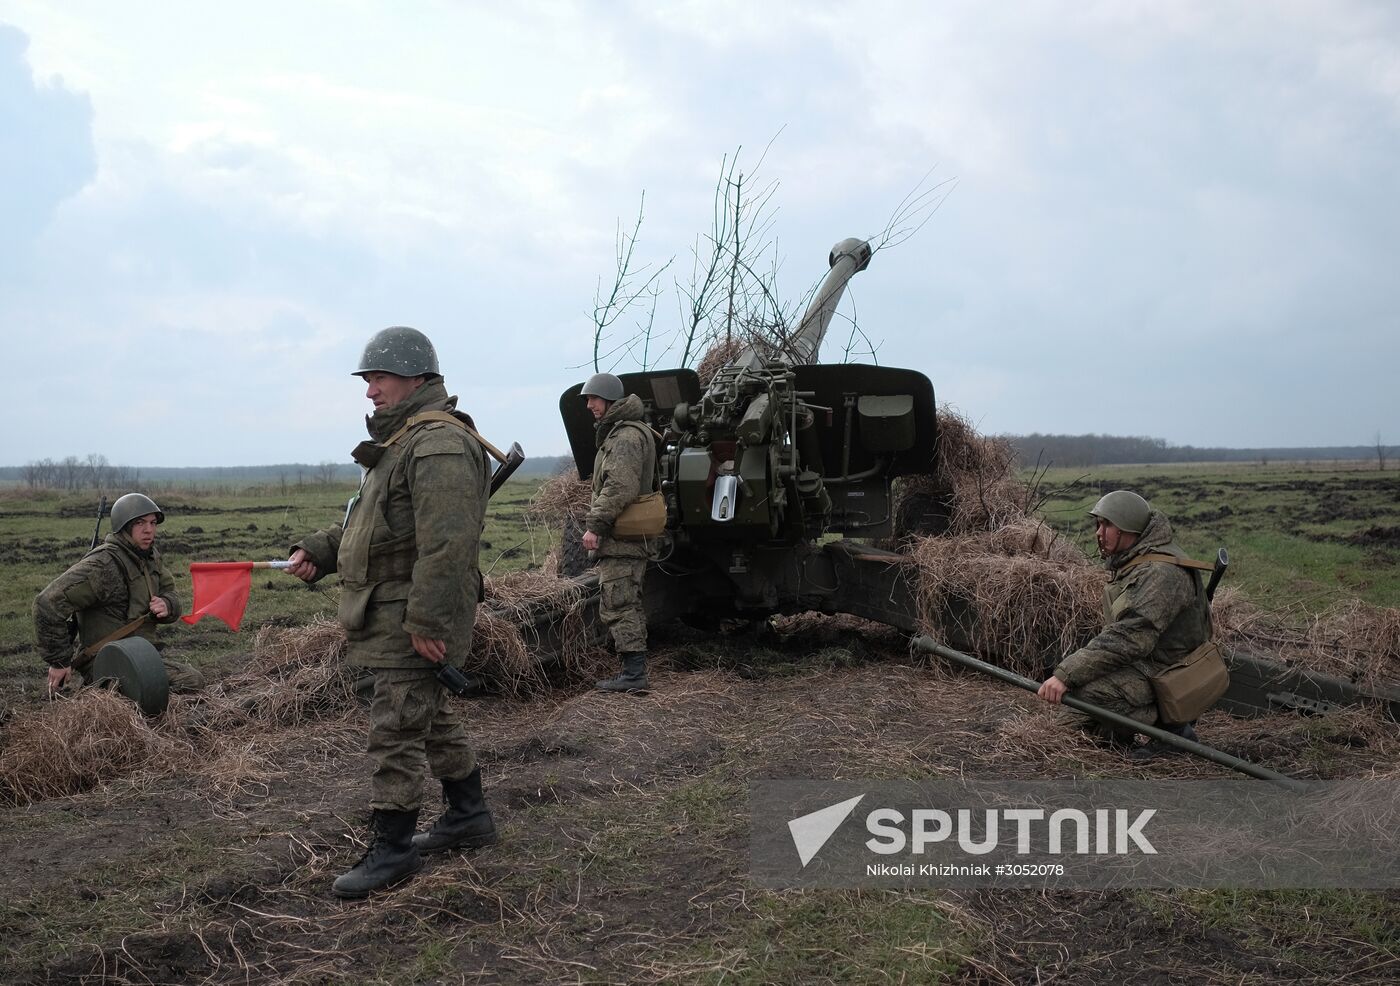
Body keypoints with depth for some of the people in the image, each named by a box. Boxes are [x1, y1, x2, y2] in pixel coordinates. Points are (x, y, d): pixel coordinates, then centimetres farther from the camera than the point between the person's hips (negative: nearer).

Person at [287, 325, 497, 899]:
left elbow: (447, 543, -26)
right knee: (429, 716, 19)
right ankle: (469, 815, 33)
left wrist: (426, 622, -27)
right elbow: (371, 522, 25)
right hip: (389, 614, 11)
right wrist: (317, 552, 11)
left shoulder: (440, 445, -19)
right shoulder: (400, 441, 18)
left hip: (412, 619, -11)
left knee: (395, 729, -4)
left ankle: (393, 849, 8)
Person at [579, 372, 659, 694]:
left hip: (621, 539, -11)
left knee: (617, 607, -9)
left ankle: (634, 675, -8)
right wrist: (596, 522, 19)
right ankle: (634, 672, 21)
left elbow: (619, 488, -24)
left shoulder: (626, 437, -14)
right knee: (629, 606, 14)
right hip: (632, 538, 11)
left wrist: (595, 525, -22)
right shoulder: (617, 433, 21)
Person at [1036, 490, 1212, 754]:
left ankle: (1168, 725, -8)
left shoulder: (1162, 573, -23)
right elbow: (1115, 632, 19)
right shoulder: (1130, 563, 10)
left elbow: (1130, 637, -31)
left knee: (1079, 696, -27)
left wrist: (1066, 674, -34)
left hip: (1162, 675, -10)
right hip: (1140, 664, 10)